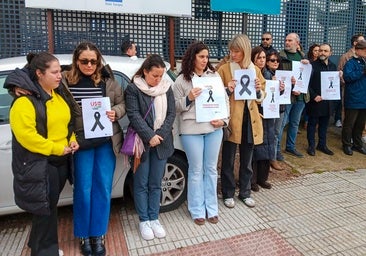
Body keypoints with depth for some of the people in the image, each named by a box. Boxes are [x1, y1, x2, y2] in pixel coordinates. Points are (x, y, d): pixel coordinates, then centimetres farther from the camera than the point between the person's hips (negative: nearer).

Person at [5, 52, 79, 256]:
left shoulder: (59, 94, 8)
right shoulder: (25, 100, -17)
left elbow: (68, 121, 18)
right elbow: (25, 135, -23)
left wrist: (72, 140, 1)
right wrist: (56, 148, -20)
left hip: (61, 160, 8)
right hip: (39, 163, -8)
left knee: (49, 205, 20)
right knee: (45, 208, 3)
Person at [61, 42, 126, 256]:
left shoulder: (108, 80, 1)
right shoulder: (65, 81, -4)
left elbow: (122, 103, 8)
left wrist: (116, 113, -14)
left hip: (106, 141, 2)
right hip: (80, 142, -1)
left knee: (103, 188, 8)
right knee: (83, 189, 7)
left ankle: (98, 235, 25)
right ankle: (84, 235, 27)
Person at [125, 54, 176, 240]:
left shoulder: (166, 88, 7)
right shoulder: (133, 89, -5)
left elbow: (171, 114, 2)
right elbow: (134, 115, -13)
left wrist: (159, 135, -10)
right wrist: (149, 136, -19)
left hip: (161, 142, 3)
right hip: (142, 142, -3)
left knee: (156, 183, 11)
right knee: (141, 183, 7)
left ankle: (154, 218, 24)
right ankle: (143, 220, 21)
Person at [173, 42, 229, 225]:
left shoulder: (214, 75, 9)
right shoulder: (182, 80, 1)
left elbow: (225, 99, 10)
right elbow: (175, 107, 2)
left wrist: (223, 119, -3)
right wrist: (188, 98, -16)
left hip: (214, 129, 3)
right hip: (191, 130, -3)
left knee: (211, 169, 12)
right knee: (196, 170, 5)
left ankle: (211, 208, 25)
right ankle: (197, 210, 20)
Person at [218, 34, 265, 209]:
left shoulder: (255, 70, 9)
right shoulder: (224, 69, -3)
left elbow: (261, 97, 14)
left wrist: (259, 90, -7)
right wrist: (227, 90, -18)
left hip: (250, 119, 4)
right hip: (231, 119, -3)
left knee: (247, 160, 14)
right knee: (228, 160, 6)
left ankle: (245, 193, 30)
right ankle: (228, 194, 23)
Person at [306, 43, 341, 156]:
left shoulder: (333, 66, 11)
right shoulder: (312, 65, -8)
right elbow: (307, 83, -10)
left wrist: (339, 77, -5)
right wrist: (314, 96, -16)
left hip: (327, 100, 5)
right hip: (314, 100, -5)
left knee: (324, 124, 13)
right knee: (312, 123, 5)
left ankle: (322, 145, 25)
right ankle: (311, 145, 16)